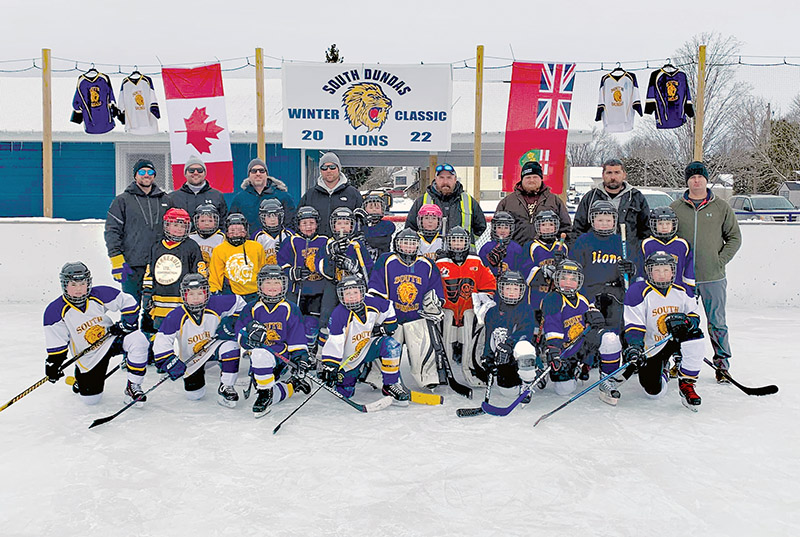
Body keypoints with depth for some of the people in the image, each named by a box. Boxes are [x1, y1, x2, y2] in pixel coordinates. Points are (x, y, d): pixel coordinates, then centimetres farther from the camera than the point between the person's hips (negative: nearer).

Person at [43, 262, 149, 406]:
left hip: (111, 338, 0)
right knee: (90, 399, -2)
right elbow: (56, 343, -6)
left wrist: (126, 324, -13)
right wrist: (53, 364, -10)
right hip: (88, 356, 0)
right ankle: (81, 379, 36)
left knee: (138, 340, -32)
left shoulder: (100, 295, -15)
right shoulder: (56, 311, -13)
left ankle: (133, 387, -16)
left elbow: (129, 302, -5)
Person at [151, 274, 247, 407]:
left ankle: (225, 387, -17)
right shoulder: (176, 316, -21)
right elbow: (162, 340, -19)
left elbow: (239, 302, -5)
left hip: (214, 347, 0)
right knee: (193, 395, 2)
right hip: (191, 356, 0)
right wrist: (169, 362, -29)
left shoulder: (216, 305, -19)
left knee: (230, 346, -34)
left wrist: (231, 321, -15)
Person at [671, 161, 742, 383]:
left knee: (717, 323, 3)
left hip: (713, 277, -1)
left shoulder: (721, 208, 4)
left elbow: (734, 237, 8)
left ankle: (722, 363, 16)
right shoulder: (675, 208, 5)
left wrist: (721, 260, -3)